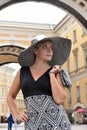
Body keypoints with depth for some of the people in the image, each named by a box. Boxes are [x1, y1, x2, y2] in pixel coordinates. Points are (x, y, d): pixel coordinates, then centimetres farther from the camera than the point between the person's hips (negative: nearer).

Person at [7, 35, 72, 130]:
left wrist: (51, 74, -7)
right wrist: (16, 116, 6)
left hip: (57, 122, -1)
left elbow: (59, 99, -10)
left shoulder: (56, 70, 3)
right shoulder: (23, 71, 8)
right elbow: (10, 96, 18)